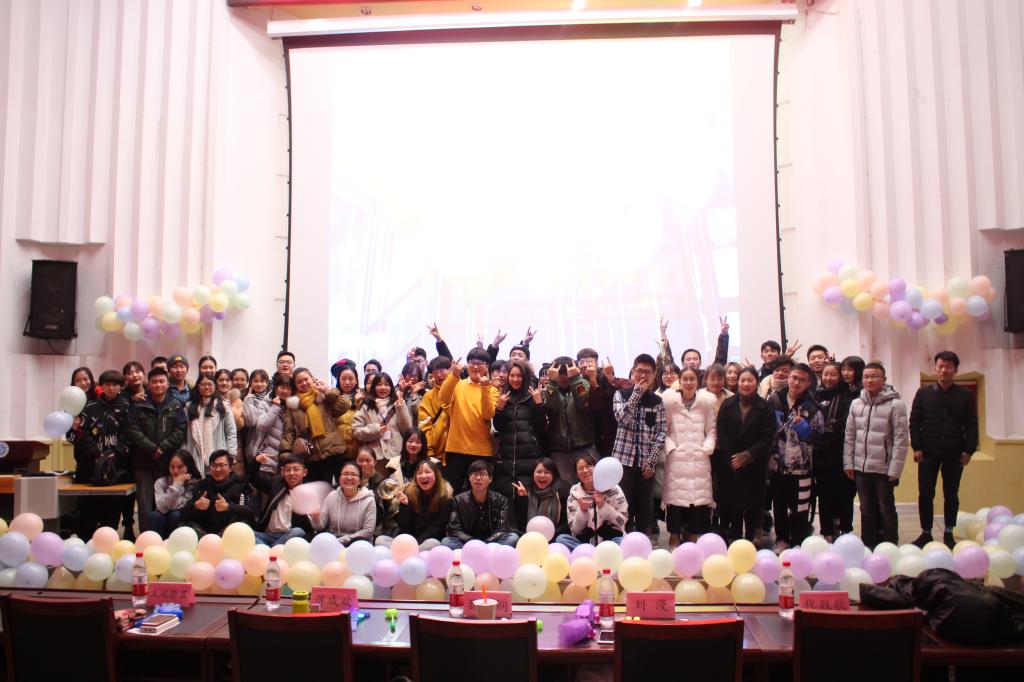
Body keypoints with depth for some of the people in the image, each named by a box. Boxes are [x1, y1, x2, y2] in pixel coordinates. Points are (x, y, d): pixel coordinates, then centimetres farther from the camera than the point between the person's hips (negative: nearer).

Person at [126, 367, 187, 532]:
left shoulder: (176, 406, 6)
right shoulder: (139, 406, 6)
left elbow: (180, 431, -2)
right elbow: (133, 431, -4)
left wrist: (162, 448, -13)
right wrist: (152, 449, -13)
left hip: (167, 461, 0)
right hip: (143, 462, 0)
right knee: (145, 502, -2)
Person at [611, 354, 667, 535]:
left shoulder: (657, 401, 7)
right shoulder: (621, 394, 4)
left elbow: (661, 433, 2)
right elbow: (622, 418, -14)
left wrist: (651, 461, -7)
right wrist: (637, 392, -11)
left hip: (646, 463, 2)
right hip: (624, 459, -2)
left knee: (644, 507, 7)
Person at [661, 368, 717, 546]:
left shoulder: (707, 401, 5)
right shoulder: (669, 400, 0)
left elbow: (711, 430, 8)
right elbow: (663, 429, 2)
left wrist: (707, 448, -5)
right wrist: (670, 447, -9)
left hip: (699, 458, 2)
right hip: (676, 458, -1)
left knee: (699, 496, 2)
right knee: (675, 496, -1)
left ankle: (693, 536, 16)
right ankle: (674, 537, 13)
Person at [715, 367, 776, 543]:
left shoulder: (765, 408, 1)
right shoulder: (727, 405, 5)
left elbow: (767, 437, -5)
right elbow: (721, 434, 1)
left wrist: (747, 455, -12)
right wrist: (732, 457, -9)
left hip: (754, 465, -1)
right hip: (729, 464, 1)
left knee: (752, 504, 2)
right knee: (729, 502, 0)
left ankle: (750, 539, 11)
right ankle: (732, 538, 9)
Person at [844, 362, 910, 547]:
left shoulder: (895, 404, -9)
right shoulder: (856, 404, 6)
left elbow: (901, 440, -11)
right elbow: (850, 436, 10)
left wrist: (895, 469, -13)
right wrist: (849, 463, 5)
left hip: (884, 469, -4)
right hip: (861, 468, 4)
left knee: (886, 510, 8)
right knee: (866, 510, 15)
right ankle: (868, 545, 26)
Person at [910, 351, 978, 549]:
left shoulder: (965, 396, 5)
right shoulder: (923, 393, 4)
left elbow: (971, 425, 4)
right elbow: (914, 422, 3)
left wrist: (969, 450, -5)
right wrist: (917, 447, -5)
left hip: (954, 454, 0)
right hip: (928, 453, 0)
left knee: (951, 495, 9)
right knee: (925, 494, 0)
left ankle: (948, 533, 19)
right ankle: (926, 533, 10)